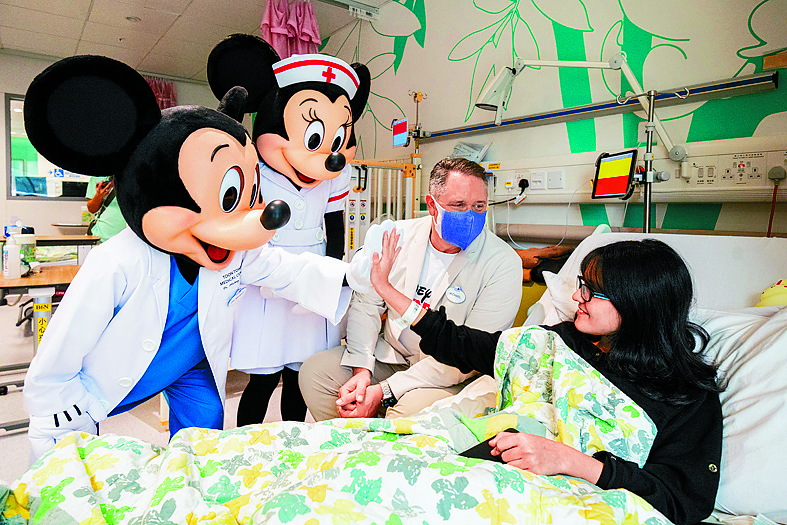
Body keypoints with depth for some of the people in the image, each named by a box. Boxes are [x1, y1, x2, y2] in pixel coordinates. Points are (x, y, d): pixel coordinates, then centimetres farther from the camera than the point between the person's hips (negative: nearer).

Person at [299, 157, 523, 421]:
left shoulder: (503, 264, -18)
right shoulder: (399, 235, -4)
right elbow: (366, 302, 1)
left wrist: (385, 391, -24)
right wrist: (362, 369, -16)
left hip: (451, 378, -4)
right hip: (390, 356, 5)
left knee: (410, 409, -33)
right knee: (314, 370, -9)